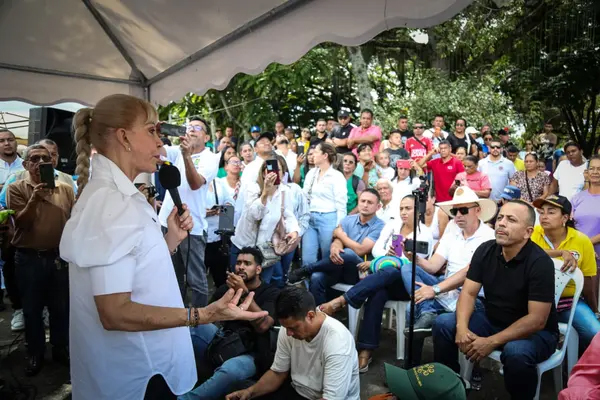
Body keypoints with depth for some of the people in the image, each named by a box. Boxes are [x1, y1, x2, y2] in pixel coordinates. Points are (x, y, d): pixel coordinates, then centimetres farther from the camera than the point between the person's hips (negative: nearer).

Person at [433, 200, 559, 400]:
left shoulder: (540, 262, -24)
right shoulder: (485, 250, -8)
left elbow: (537, 320, -26)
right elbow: (468, 293, -7)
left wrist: (492, 342, -31)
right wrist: (462, 327, -26)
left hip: (535, 332, -5)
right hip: (493, 320, 5)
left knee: (515, 352, -37)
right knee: (443, 323, -11)